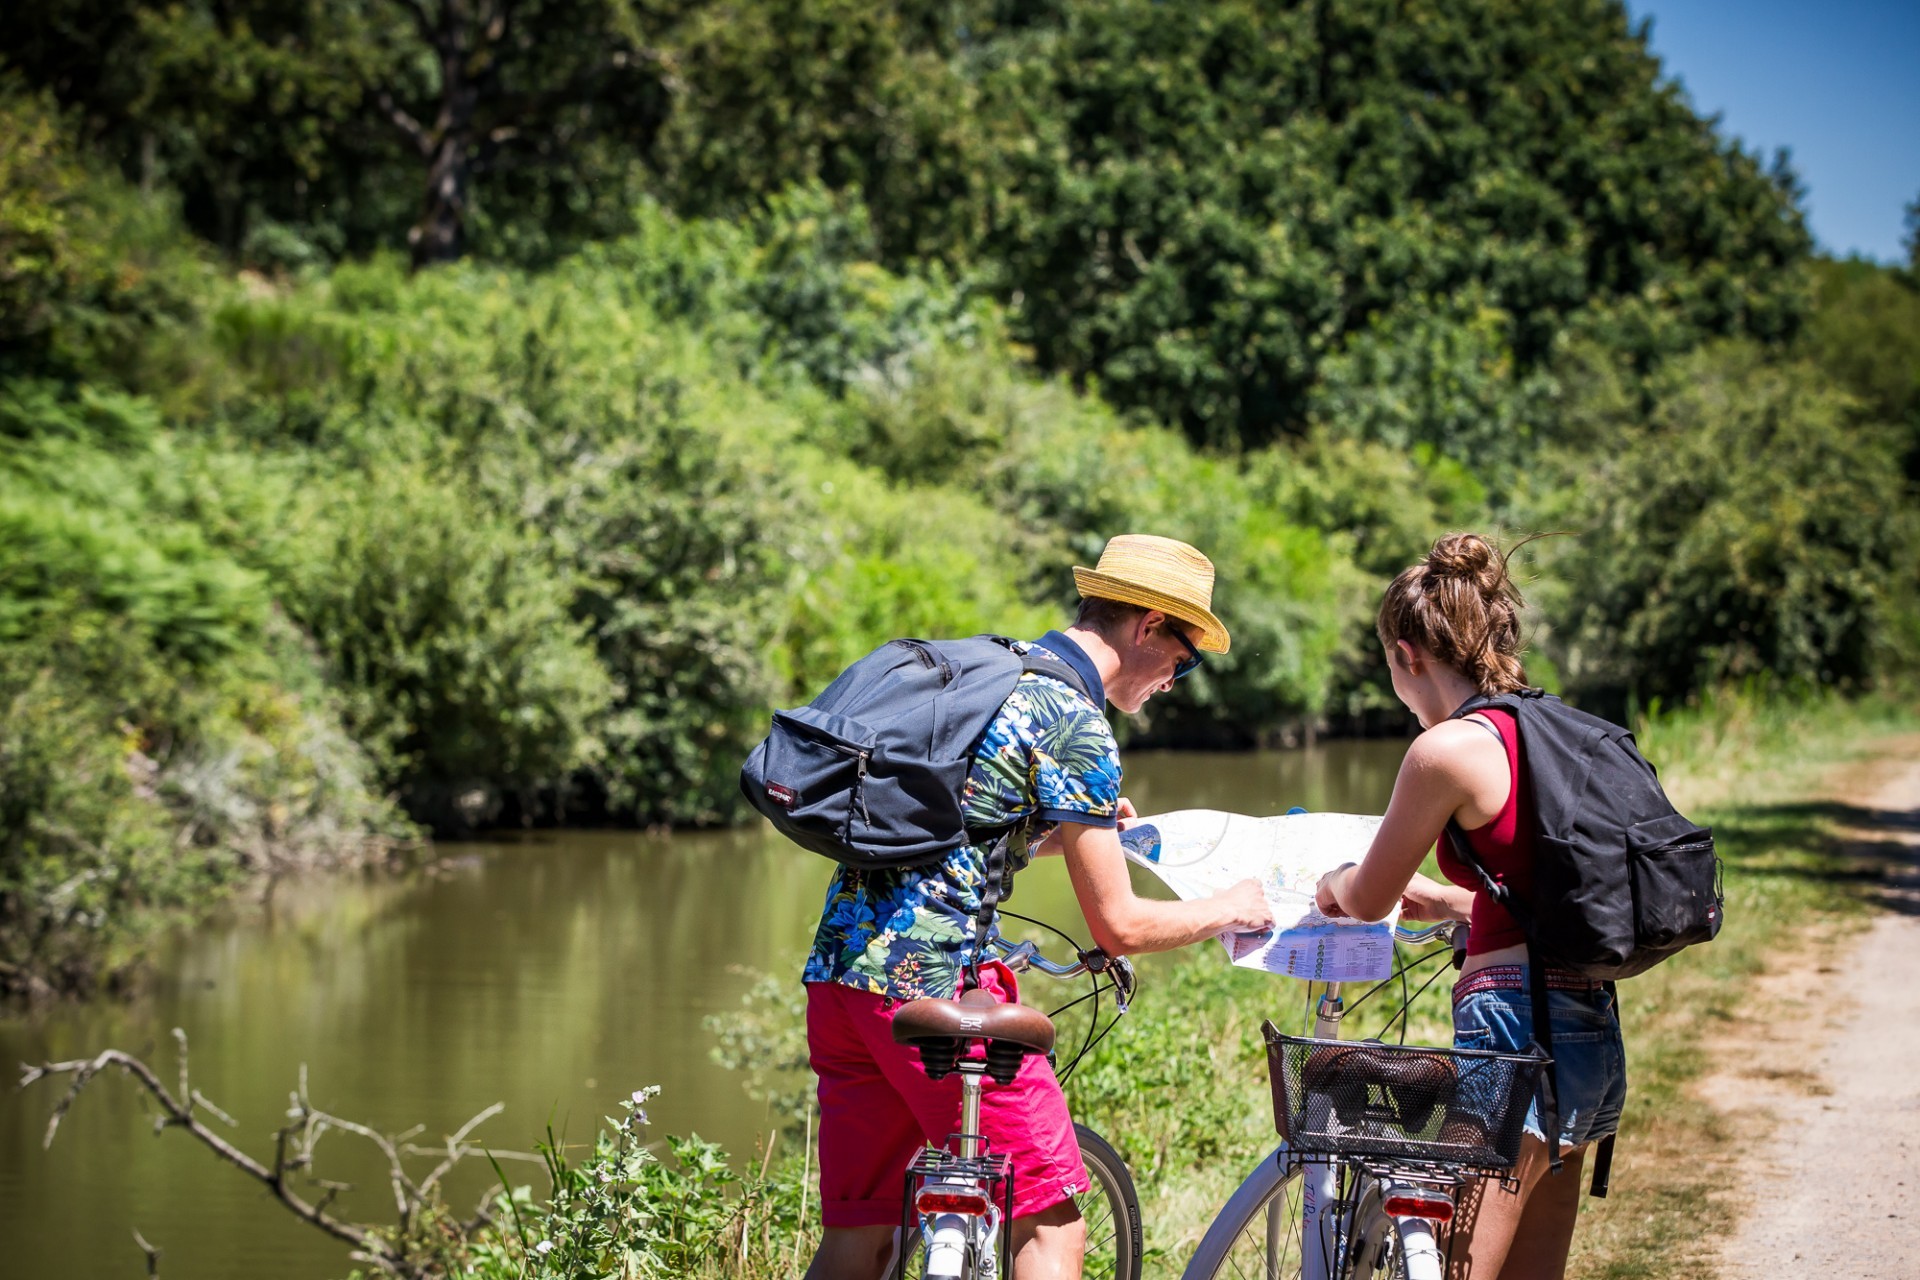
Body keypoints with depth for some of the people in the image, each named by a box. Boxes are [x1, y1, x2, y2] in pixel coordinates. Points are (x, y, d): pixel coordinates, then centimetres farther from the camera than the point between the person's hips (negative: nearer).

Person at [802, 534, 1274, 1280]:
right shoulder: (1077, 723, -7)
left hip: (838, 966, 9)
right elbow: (1118, 927, -6)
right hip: (935, 977, -8)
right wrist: (1230, 910, 10)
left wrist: (1080, 833, 36)